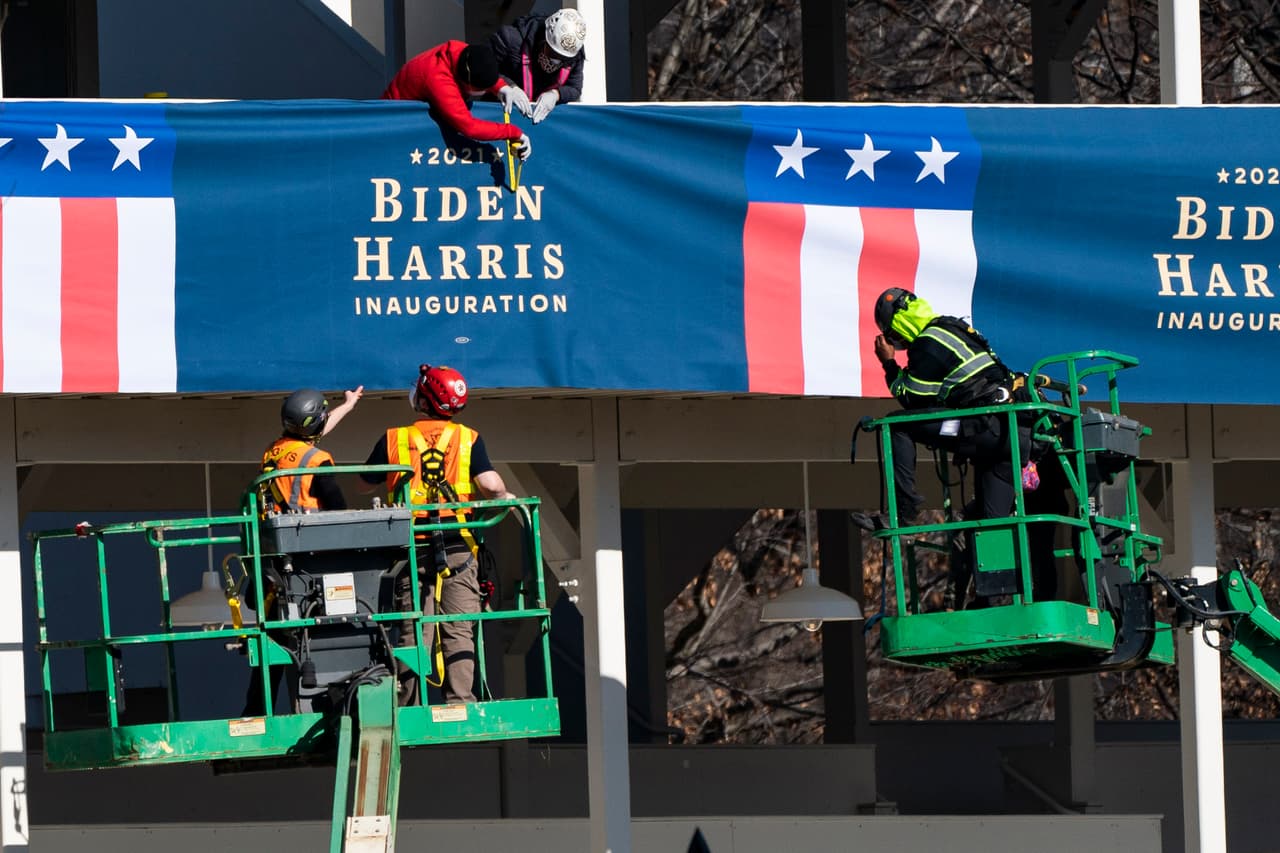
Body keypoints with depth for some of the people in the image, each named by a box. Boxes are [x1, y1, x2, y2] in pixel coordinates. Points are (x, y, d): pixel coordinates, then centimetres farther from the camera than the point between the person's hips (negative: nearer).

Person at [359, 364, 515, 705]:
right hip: (456, 546, -1)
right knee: (458, 630, -1)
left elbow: (365, 482, 13)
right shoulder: (468, 439, 1)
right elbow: (491, 485, -10)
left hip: (411, 547, 1)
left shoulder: (393, 440, 4)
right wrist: (503, 497, 12)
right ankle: (459, 700, -9)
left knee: (411, 632, 4)